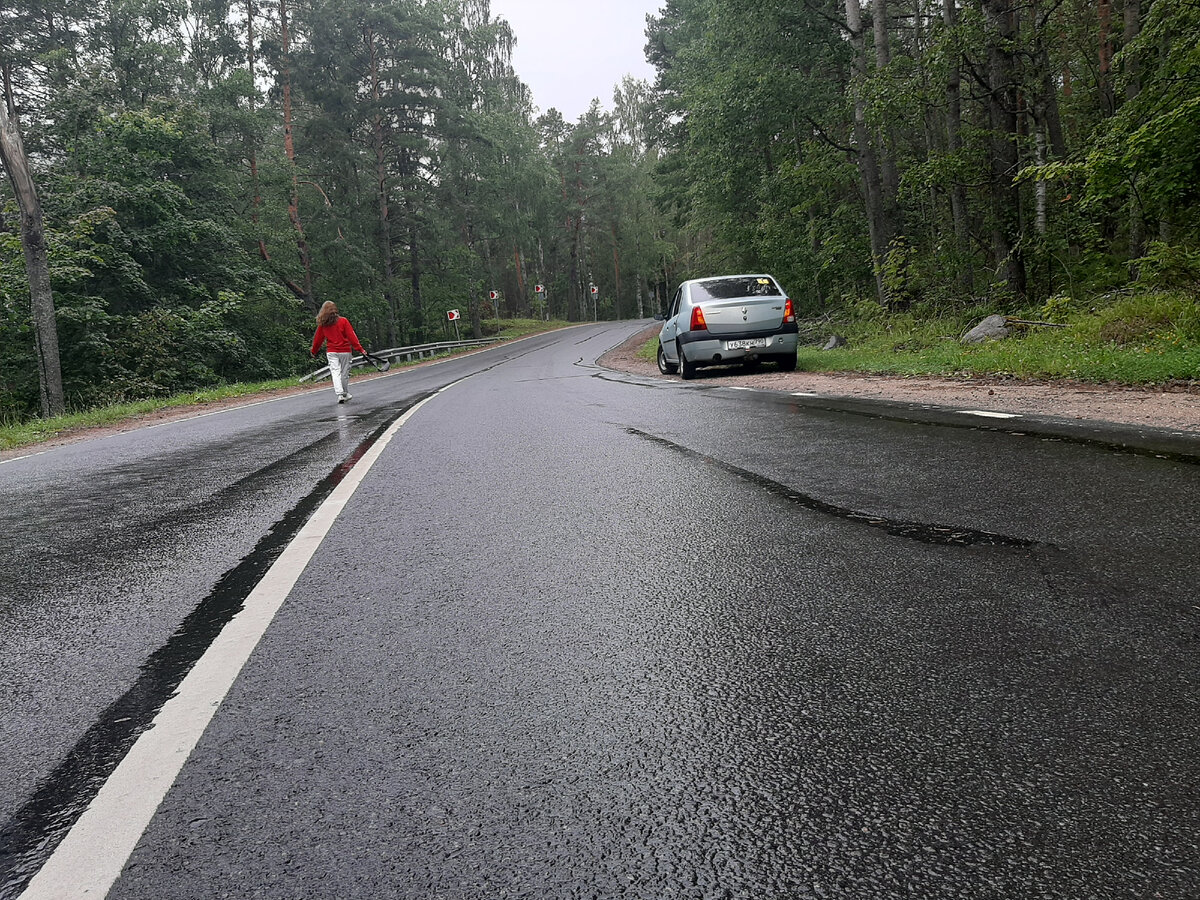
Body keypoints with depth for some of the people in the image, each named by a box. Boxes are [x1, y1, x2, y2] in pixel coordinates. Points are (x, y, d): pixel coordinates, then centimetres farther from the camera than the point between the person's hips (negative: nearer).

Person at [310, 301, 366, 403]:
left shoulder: (322, 324, 1)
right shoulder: (343, 321, -6)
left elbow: (318, 339, 11)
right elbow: (351, 336, -9)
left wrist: (314, 351, 25)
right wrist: (360, 349, -7)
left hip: (331, 352, 1)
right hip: (345, 351, -1)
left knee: (335, 372, -3)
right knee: (345, 373, 11)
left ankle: (340, 394, -18)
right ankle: (346, 393, 22)